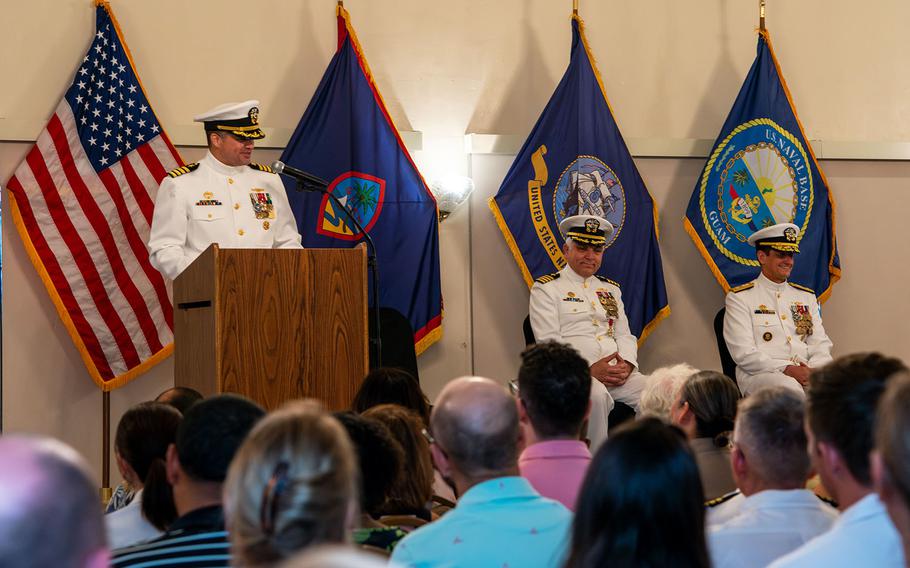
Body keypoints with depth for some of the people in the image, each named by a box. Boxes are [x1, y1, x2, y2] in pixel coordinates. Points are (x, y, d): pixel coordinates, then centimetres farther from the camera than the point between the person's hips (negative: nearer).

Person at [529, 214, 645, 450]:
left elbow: (625, 335, 21)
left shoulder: (610, 289, 26)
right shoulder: (546, 289, 6)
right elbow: (549, 343, -5)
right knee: (596, 395, -39)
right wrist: (589, 369, -17)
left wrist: (626, 364, -3)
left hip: (619, 374, 5)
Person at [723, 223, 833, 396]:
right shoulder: (739, 298, 5)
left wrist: (813, 369, -9)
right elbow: (743, 354, -5)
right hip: (760, 374, -5)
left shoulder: (806, 297, 22)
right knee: (790, 388, -39)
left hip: (806, 373, 5)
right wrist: (787, 369, -18)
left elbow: (821, 344, 15)